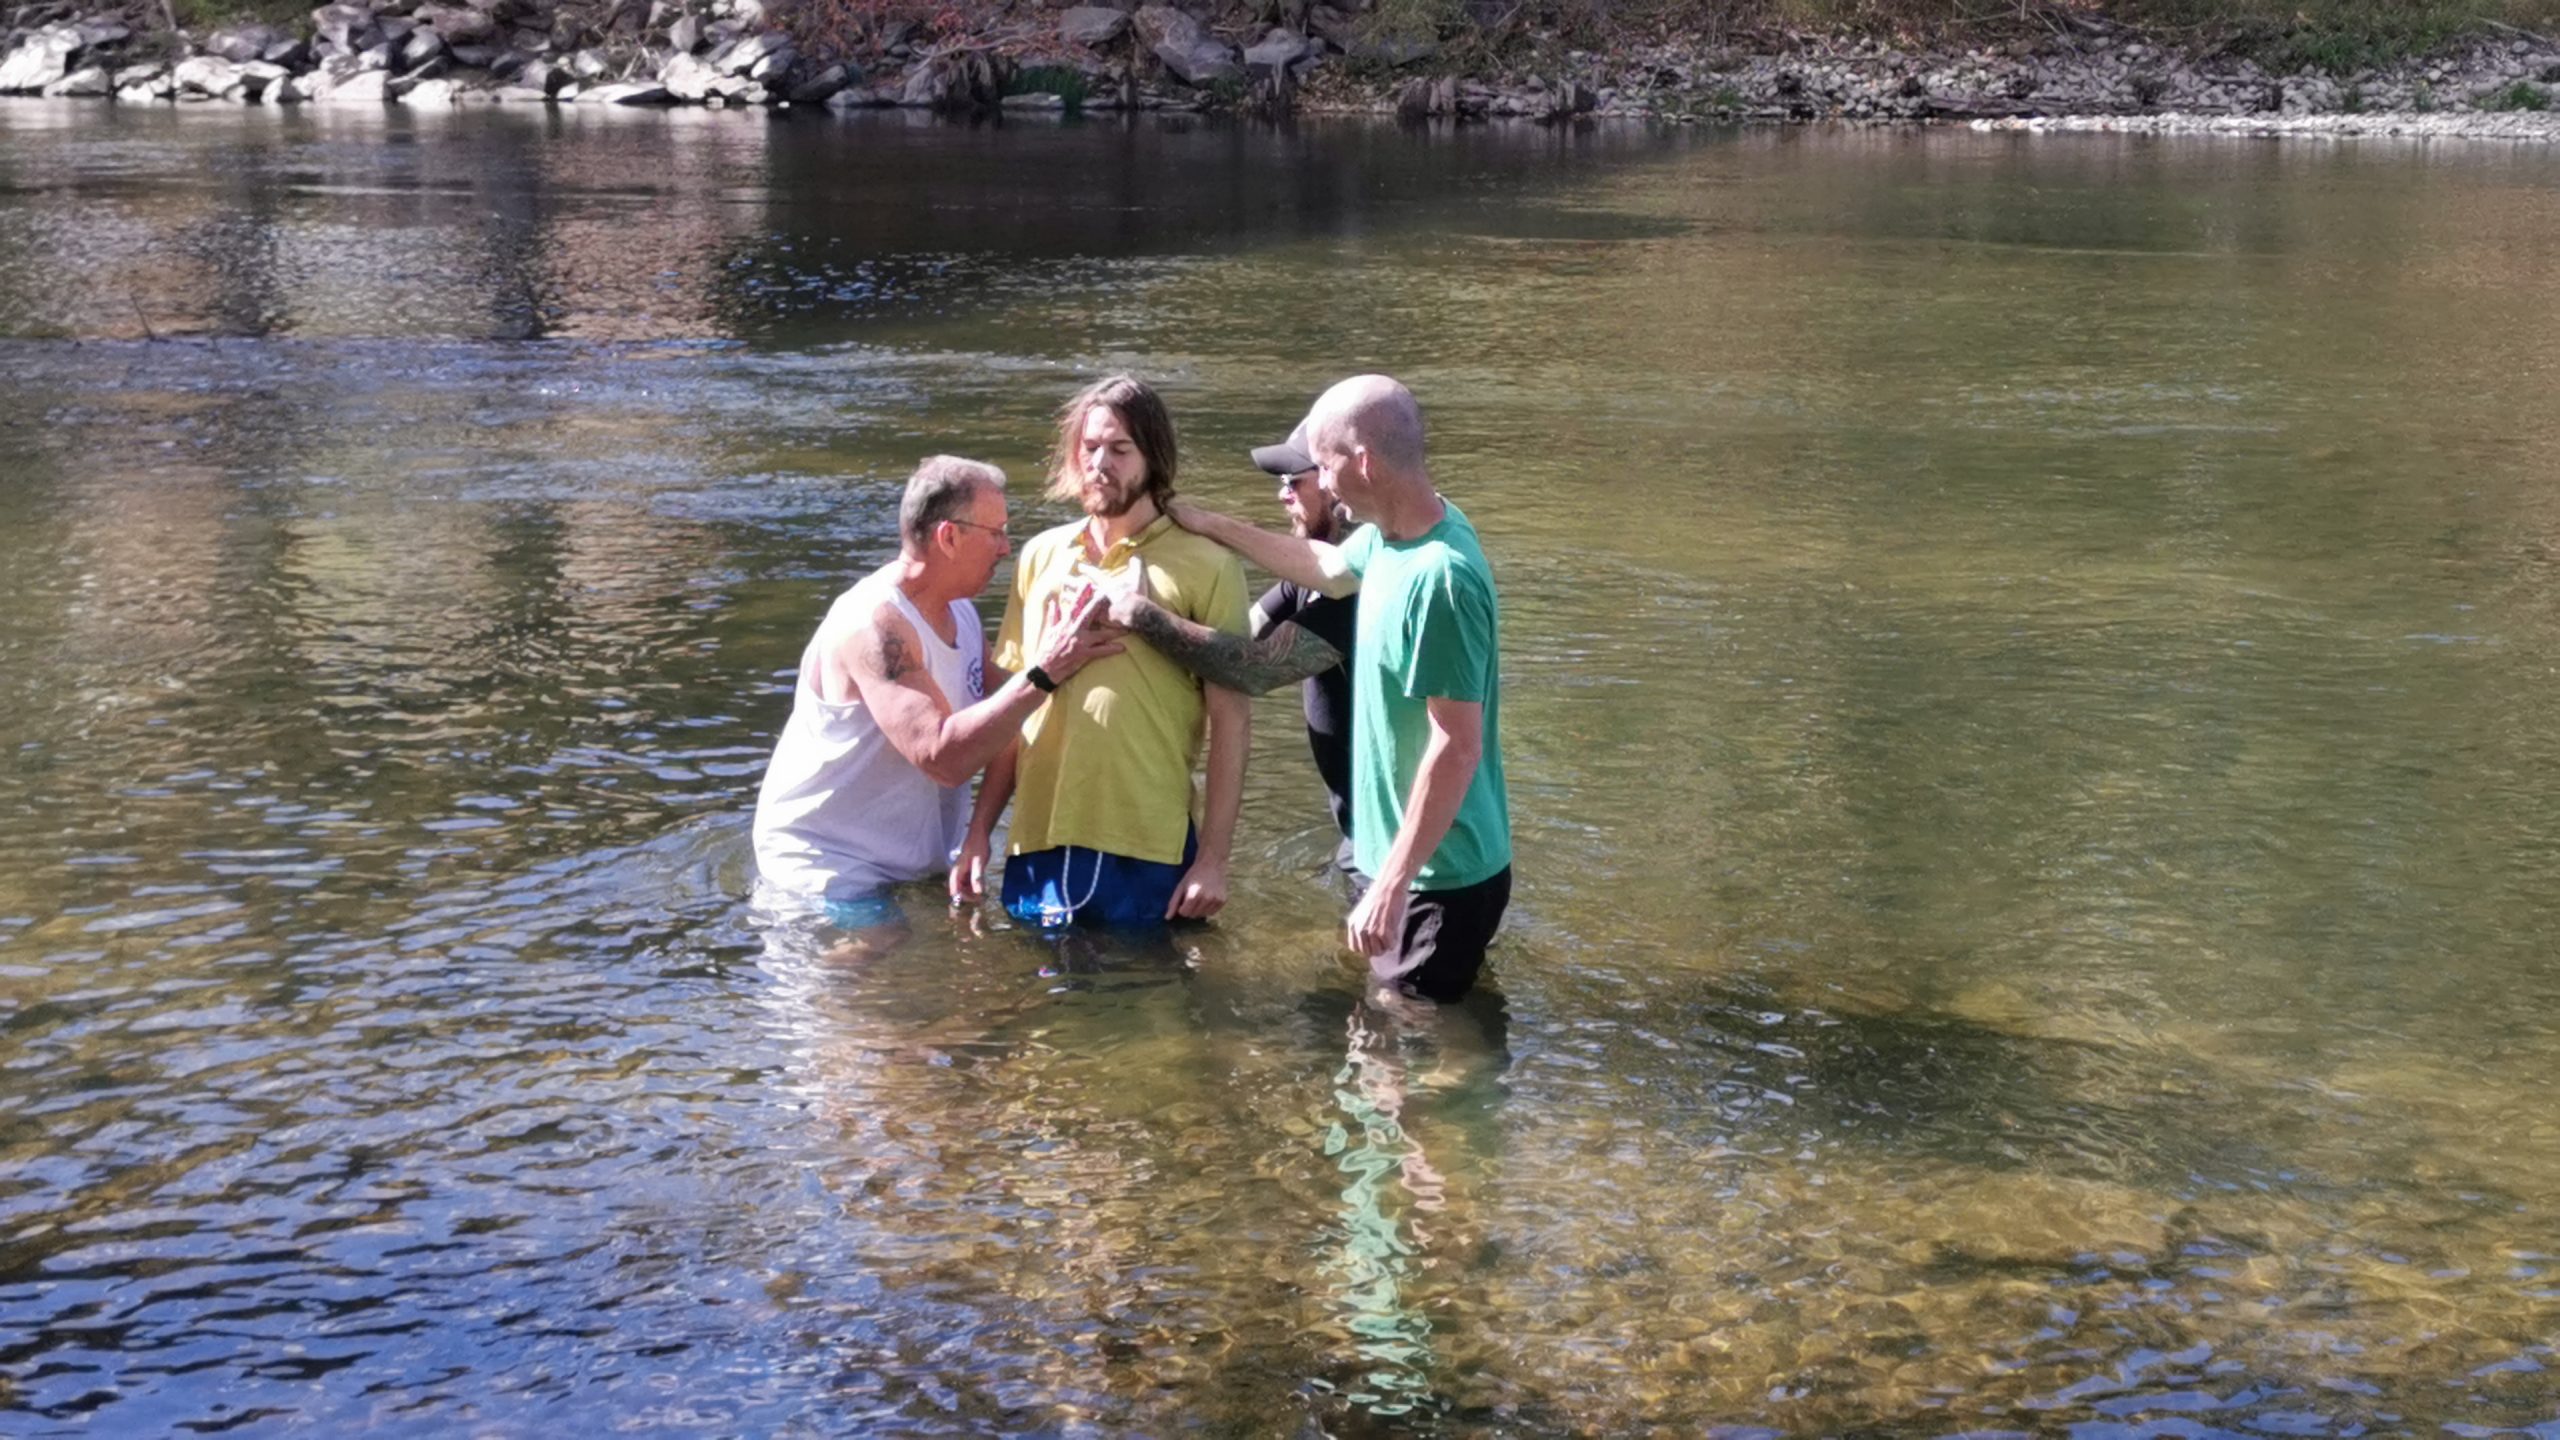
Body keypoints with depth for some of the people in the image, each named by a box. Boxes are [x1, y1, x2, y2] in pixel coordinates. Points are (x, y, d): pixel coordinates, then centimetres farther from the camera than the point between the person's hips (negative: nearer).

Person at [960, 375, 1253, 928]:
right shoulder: (1041, 556, 11)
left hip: (1148, 858, -4)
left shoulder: (1207, 568, -1)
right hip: (1038, 847, 4)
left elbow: (1231, 720, -3)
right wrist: (980, 828, 9)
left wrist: (1213, 859, -8)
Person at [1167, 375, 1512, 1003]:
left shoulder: (1439, 579, -28)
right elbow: (1326, 565, 26)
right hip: (1404, 856, 9)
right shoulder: (1390, 535, 1)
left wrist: (1392, 885, -26)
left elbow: (1456, 746, -27)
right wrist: (1212, 525, 26)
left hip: (1438, 877, -9)